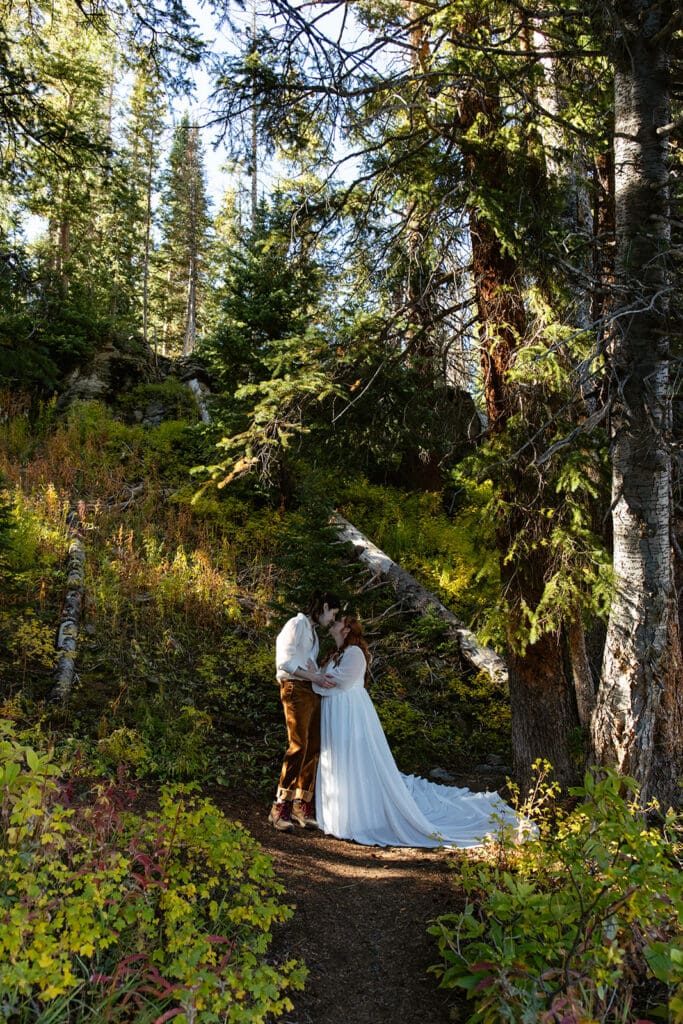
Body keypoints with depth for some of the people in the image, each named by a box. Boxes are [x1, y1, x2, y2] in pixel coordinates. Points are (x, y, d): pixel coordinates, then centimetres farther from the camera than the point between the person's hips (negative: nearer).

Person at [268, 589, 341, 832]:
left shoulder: (312, 630, 23)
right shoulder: (298, 624, -4)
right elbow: (285, 662, -13)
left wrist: (318, 676, -1)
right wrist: (316, 677, -15)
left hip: (312, 692, 9)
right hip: (296, 689, -9)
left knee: (314, 748, 4)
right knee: (298, 746, -14)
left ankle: (301, 807, 11)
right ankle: (280, 809, -8)